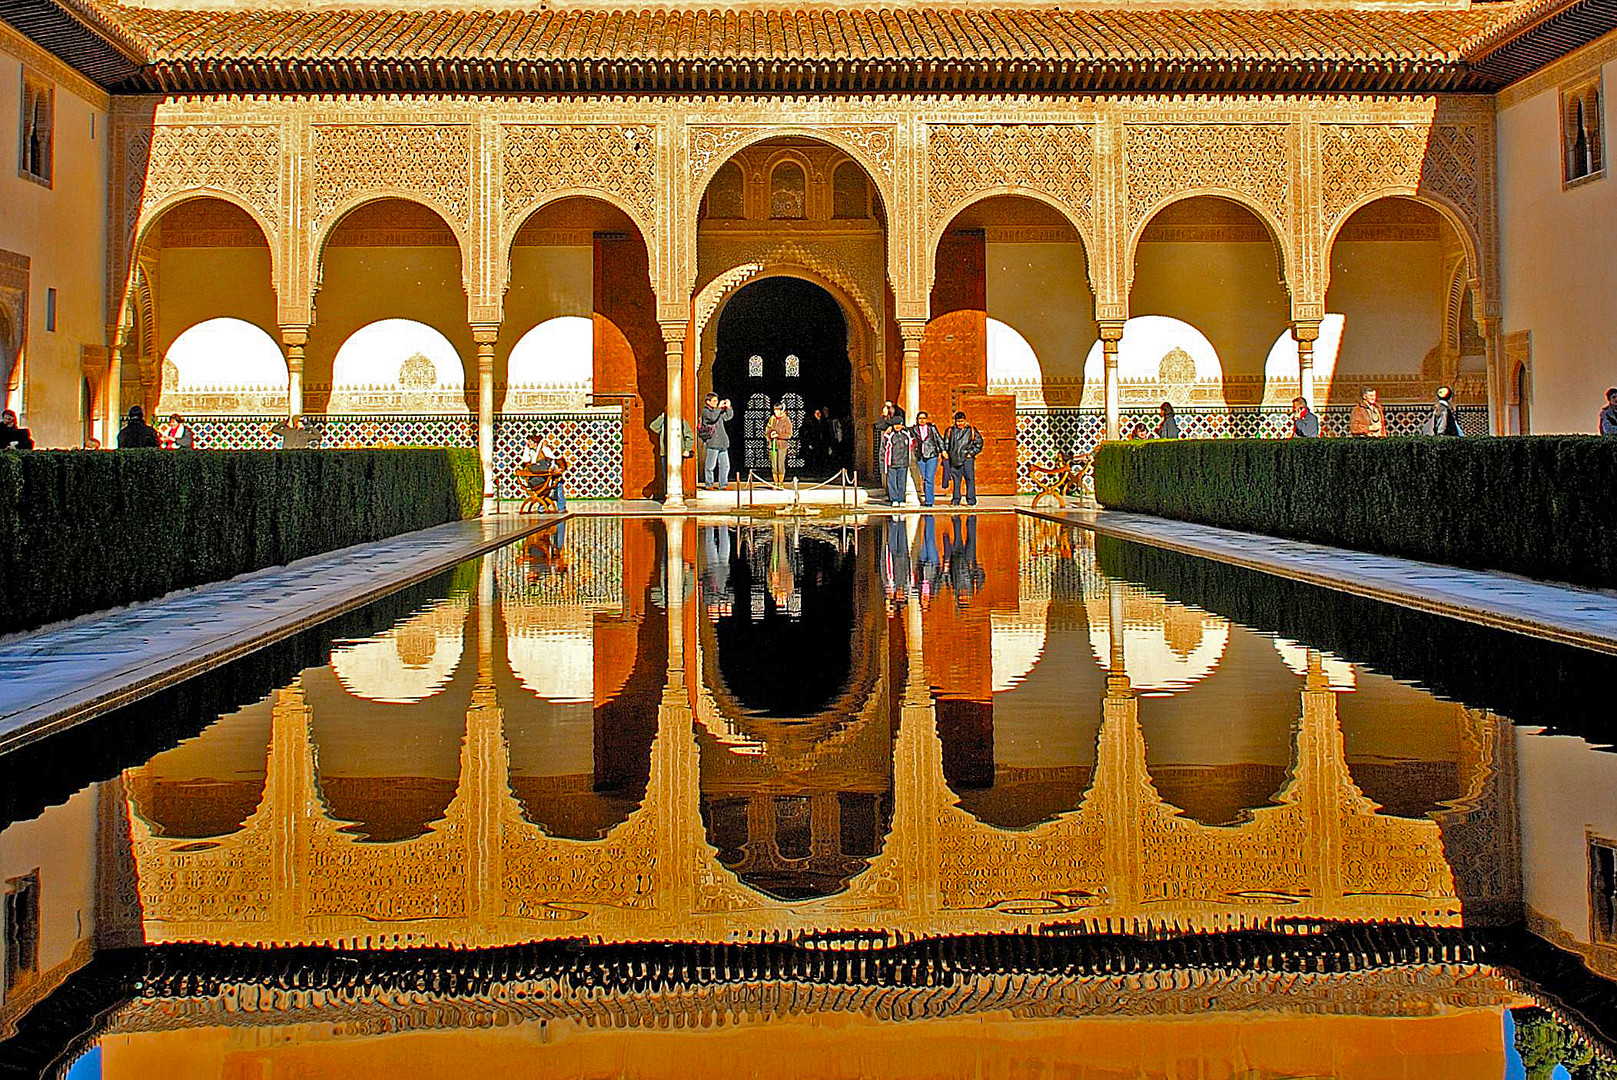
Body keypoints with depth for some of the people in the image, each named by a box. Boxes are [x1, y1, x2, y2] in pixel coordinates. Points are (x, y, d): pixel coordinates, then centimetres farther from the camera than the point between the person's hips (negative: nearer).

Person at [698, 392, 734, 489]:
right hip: (712, 442, -7)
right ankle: (709, 484, 4)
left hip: (722, 443, 7)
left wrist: (728, 407, 7)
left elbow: (729, 416, 22)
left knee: (725, 465, 5)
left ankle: (723, 484, 10)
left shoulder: (719, 411, 19)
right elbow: (712, 417, -21)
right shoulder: (705, 411, -3)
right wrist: (719, 407, -14)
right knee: (710, 465, -3)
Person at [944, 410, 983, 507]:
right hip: (955, 459, 2)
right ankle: (955, 501, 10)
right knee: (956, 481, 4)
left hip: (967, 459, -2)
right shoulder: (951, 431, 11)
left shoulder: (971, 430, 6)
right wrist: (946, 452, 7)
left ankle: (971, 501, -2)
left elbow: (979, 443, 8)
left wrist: (972, 453, 0)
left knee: (970, 479, -4)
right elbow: (946, 443, 19)